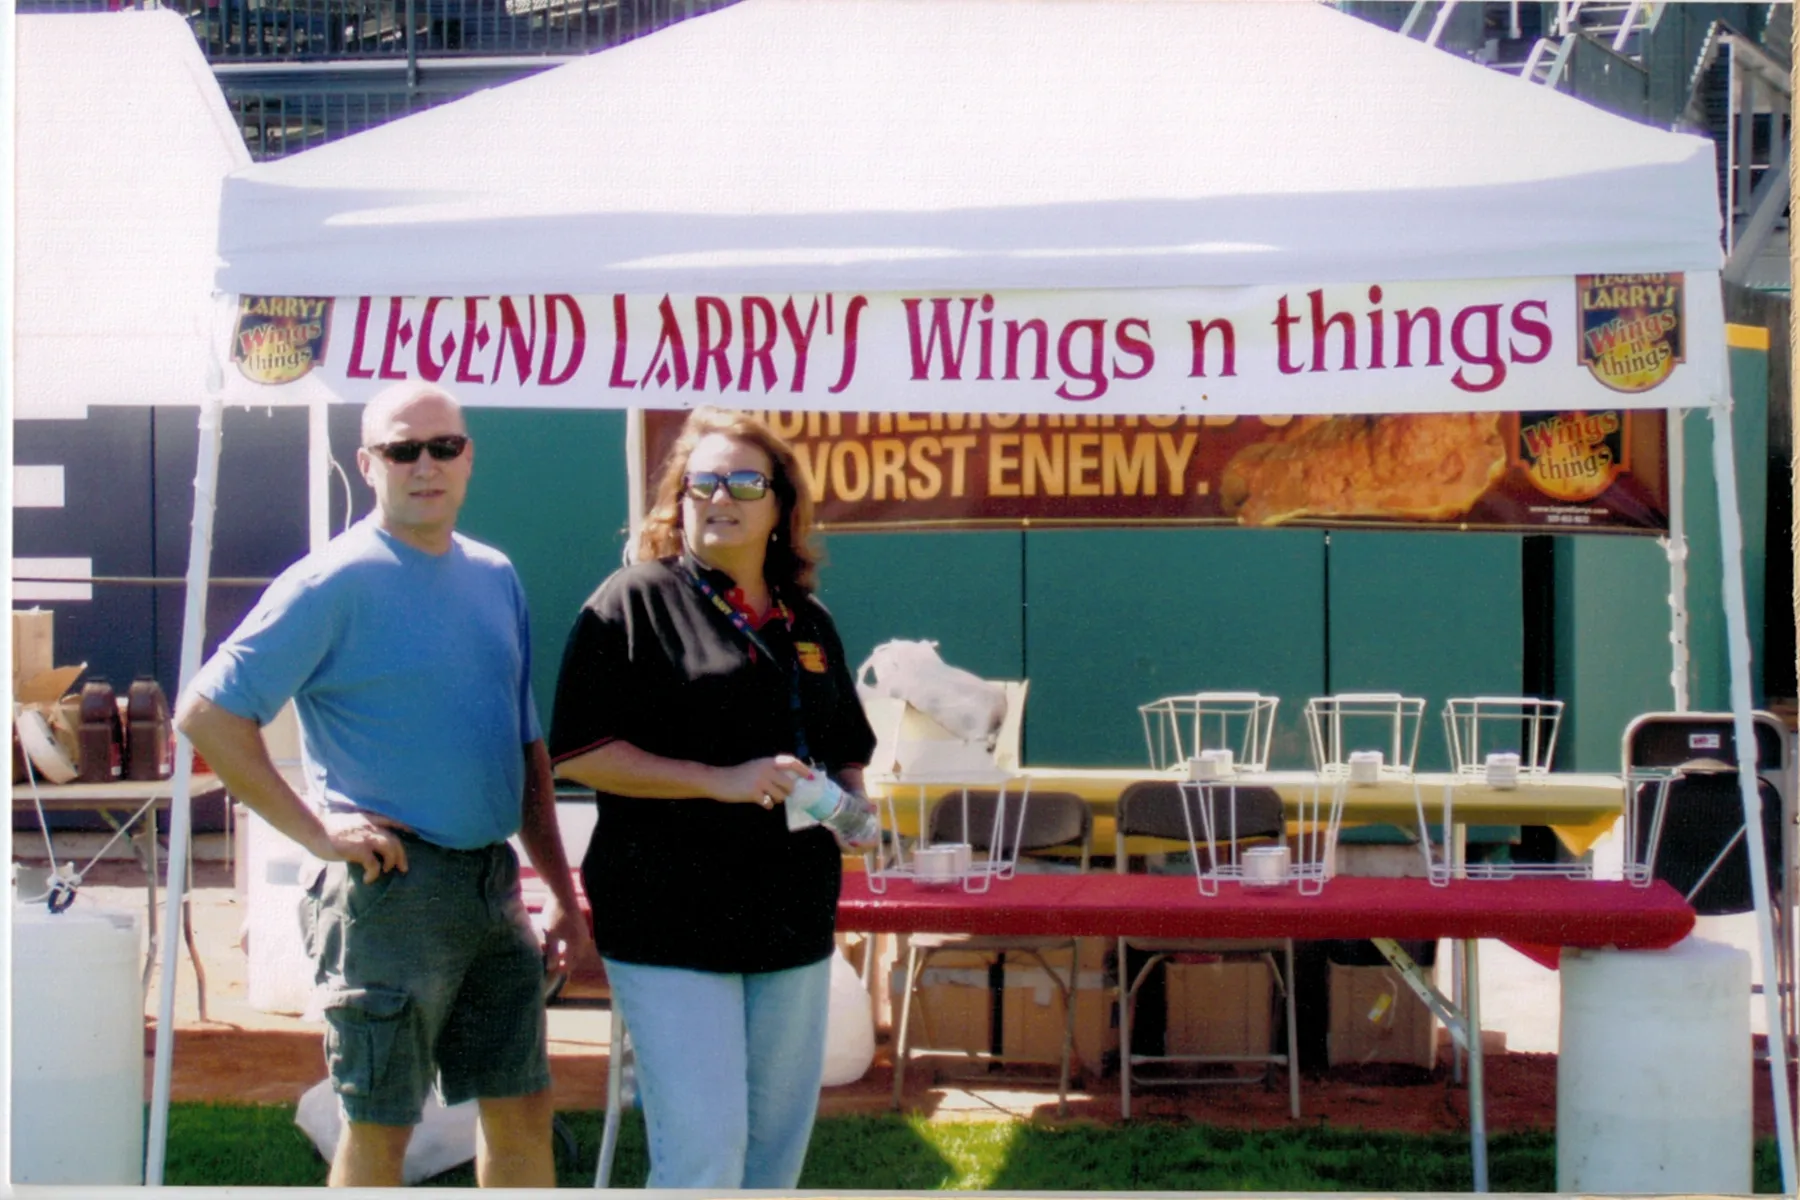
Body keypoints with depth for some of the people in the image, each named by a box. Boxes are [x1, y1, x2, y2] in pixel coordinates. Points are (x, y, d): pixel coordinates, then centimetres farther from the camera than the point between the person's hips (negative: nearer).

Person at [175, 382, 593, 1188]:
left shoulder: (495, 577, 12)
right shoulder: (336, 582, -9)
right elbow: (207, 713, -14)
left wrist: (563, 898, 13)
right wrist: (316, 829, -16)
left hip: (494, 881, 7)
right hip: (390, 885, -6)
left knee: (522, 1108, 12)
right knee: (380, 1129, 3)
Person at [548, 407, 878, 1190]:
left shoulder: (808, 623, 16)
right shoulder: (635, 603, -3)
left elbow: (846, 752, 27)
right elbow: (579, 752, -10)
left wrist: (851, 801, 4)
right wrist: (719, 781, -19)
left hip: (793, 919, 6)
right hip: (672, 922, -6)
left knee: (780, 1136, 11)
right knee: (702, 1144, -11)